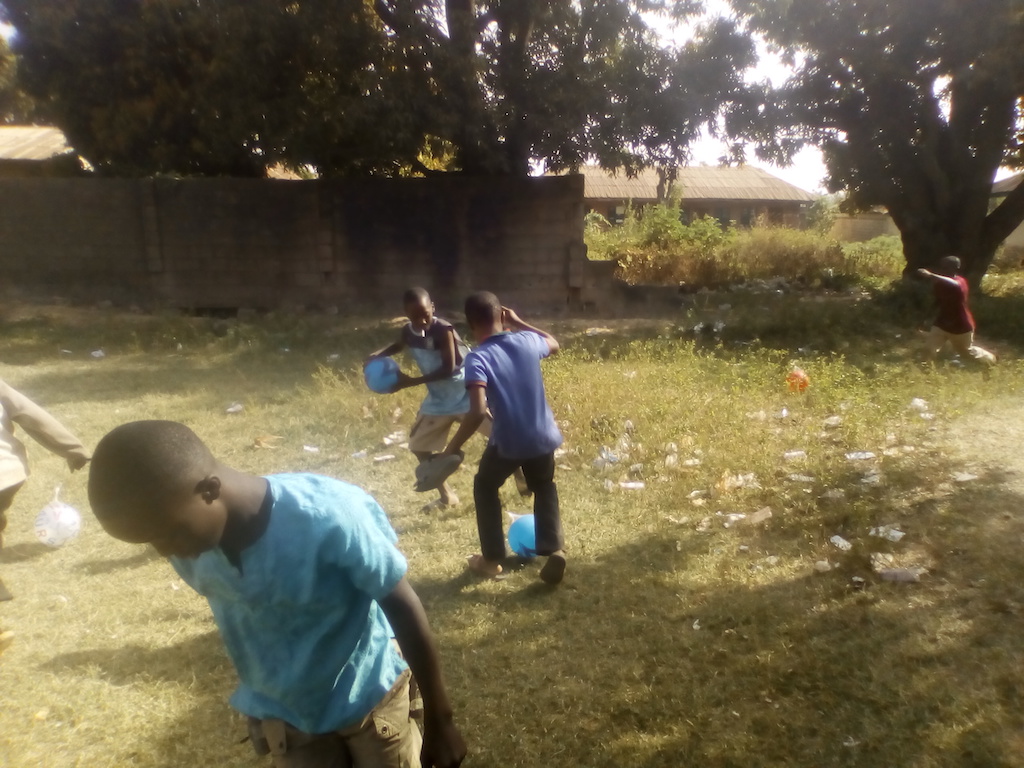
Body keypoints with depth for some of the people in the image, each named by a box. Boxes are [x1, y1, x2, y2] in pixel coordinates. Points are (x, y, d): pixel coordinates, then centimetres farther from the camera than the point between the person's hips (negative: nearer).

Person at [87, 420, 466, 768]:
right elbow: (236, 621, 2)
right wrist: (260, 702, 17)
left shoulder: (329, 518, -34)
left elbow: (405, 607, -22)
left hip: (368, 696, -4)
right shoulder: (189, 541, -17)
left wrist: (439, 720, -12)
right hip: (283, 713, 4)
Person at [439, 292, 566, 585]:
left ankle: (492, 559, 29)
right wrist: (518, 322, 21)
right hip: (543, 437, 4)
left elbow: (478, 410, -30)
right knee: (545, 488, 31)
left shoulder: (478, 358, -18)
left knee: (485, 488, 25)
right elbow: (553, 343, 22)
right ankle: (554, 550, 14)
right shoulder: (528, 340, -4)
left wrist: (453, 447, -22)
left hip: (507, 442, -4)